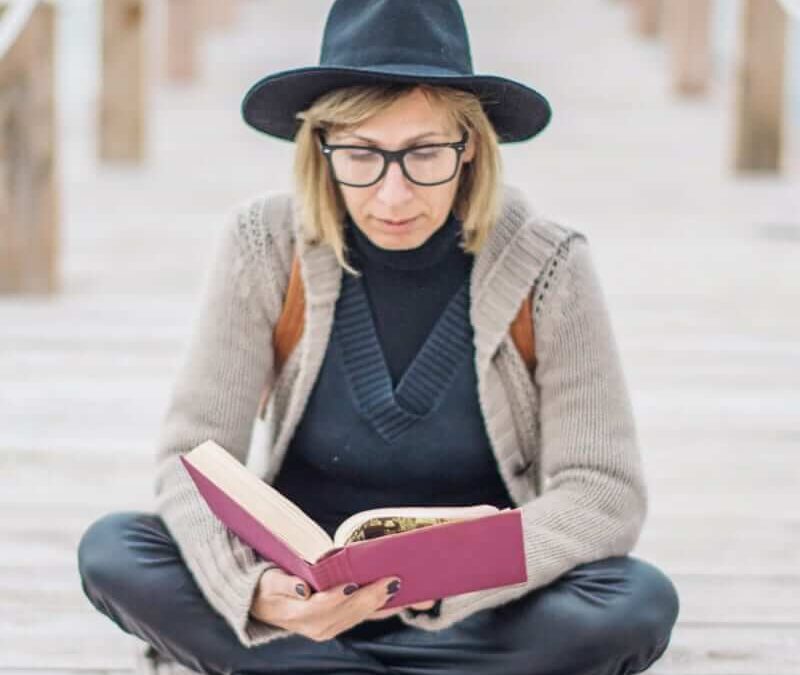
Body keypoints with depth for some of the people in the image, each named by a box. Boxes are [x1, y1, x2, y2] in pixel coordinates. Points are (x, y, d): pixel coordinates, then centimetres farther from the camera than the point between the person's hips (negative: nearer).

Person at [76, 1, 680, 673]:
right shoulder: (266, 246, -12)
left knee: (642, 603, -31)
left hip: (482, 612, 0)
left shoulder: (547, 268, -14)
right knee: (111, 550, -23)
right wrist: (254, 588, -35)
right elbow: (194, 455, -13)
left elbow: (605, 495, -15)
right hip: (306, 593, 0)